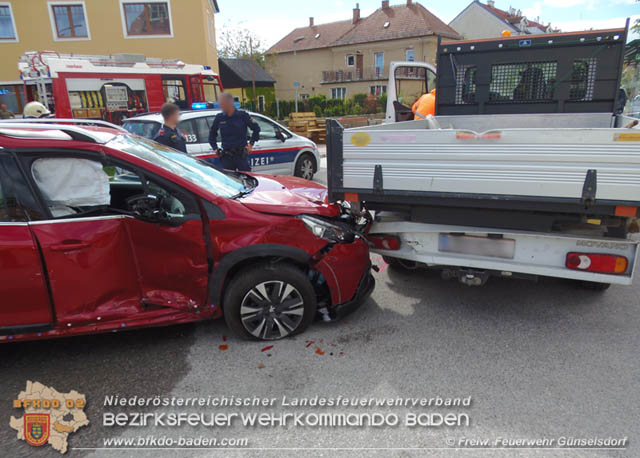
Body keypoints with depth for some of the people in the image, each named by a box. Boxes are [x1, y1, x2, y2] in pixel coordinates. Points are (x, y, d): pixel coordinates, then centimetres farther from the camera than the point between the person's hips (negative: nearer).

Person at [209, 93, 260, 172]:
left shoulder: (243, 115, -3)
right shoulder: (219, 118, 5)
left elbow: (256, 128, 5)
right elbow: (212, 133, 20)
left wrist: (251, 144, 0)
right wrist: (215, 147, 11)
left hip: (242, 155, -3)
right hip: (226, 156, 3)